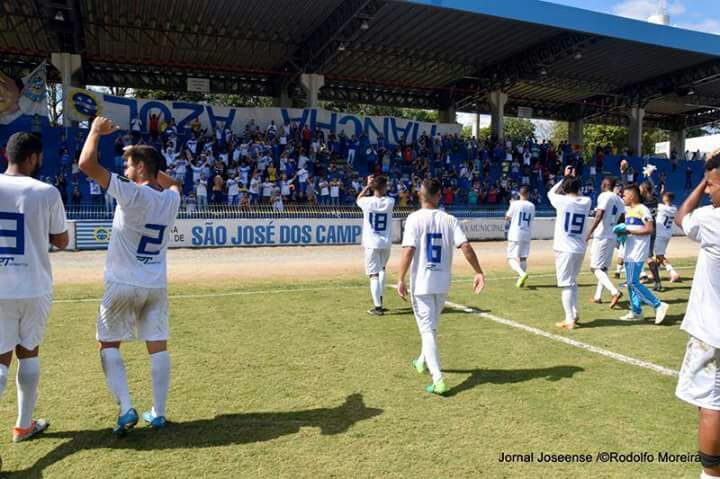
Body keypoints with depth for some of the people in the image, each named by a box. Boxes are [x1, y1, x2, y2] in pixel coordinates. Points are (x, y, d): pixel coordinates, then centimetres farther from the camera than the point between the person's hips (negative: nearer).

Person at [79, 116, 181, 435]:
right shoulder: (171, 199, 1)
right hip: (156, 286, 5)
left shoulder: (132, 193, -17)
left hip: (123, 285, -5)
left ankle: (126, 409, 1)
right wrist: (151, 163, 23)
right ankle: (158, 414, 14)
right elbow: (172, 183, 29)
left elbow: (87, 164, -19)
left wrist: (96, 130, -5)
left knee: (108, 343, 11)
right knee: (158, 346, 9)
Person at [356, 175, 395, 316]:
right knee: (382, 268, 27)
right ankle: (379, 299, 31)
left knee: (374, 274, -3)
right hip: (386, 243, 3)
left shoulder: (367, 202, -9)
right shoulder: (389, 202, -5)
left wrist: (368, 185, 21)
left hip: (372, 243, -3)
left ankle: (378, 307, -7)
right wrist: (379, 184, 17)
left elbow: (359, 198, 16)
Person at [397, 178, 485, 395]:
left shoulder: (415, 218, -10)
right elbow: (466, 247, -9)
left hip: (421, 282, -4)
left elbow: (408, 249, -18)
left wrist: (401, 279, -14)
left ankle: (438, 379, -11)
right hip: (442, 282, 4)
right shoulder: (449, 219, 0)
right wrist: (479, 272, -3)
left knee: (428, 330, -1)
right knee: (431, 326, 24)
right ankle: (423, 361, 44)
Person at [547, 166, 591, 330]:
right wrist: (573, 178, 23)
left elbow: (551, 193, 13)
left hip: (564, 249, -5)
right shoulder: (586, 202, 3)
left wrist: (565, 177, 18)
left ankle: (570, 320, -2)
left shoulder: (563, 201, -9)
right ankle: (574, 314, 25)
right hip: (580, 249, 5)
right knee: (573, 282, 21)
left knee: (566, 284, -2)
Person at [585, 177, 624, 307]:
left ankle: (614, 292, -22)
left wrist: (589, 233, -23)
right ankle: (598, 296, 21)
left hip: (602, 236, -8)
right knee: (603, 267, 16)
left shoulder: (604, 196, -9)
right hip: (612, 237, 8)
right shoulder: (619, 200, 14)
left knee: (595, 267, -7)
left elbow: (599, 216, -20)